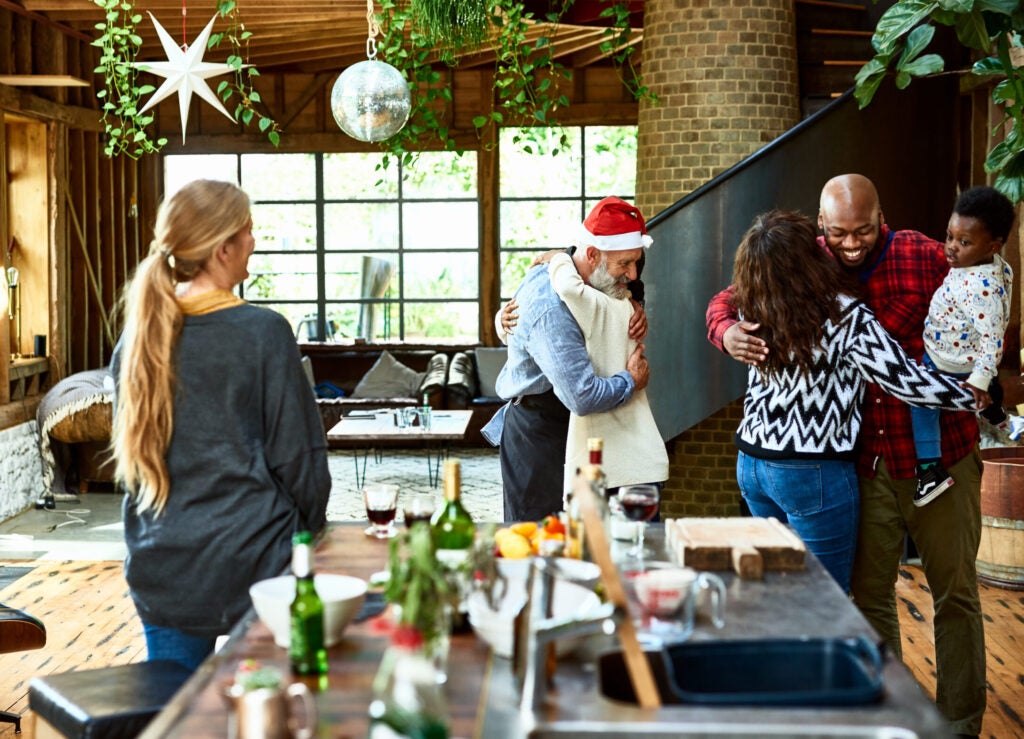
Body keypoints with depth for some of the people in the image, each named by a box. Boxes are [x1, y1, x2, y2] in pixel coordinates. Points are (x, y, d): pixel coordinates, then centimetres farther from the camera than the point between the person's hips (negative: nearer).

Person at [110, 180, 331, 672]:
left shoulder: (137, 336, 3)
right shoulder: (263, 333, -13)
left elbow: (127, 450, 12)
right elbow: (297, 456, -9)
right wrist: (310, 532, 7)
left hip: (162, 570, 5)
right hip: (254, 561, -5)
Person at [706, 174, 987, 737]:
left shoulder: (925, 259, -8)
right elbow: (727, 302, 4)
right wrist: (729, 333, -17)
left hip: (939, 453, -2)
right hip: (866, 460, 2)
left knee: (955, 591, 7)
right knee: (869, 593, 9)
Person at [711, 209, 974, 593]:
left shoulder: (753, 312, -3)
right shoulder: (847, 319, -18)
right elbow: (905, 380, -18)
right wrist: (977, 397, -5)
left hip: (751, 464, 7)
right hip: (813, 474, -7)